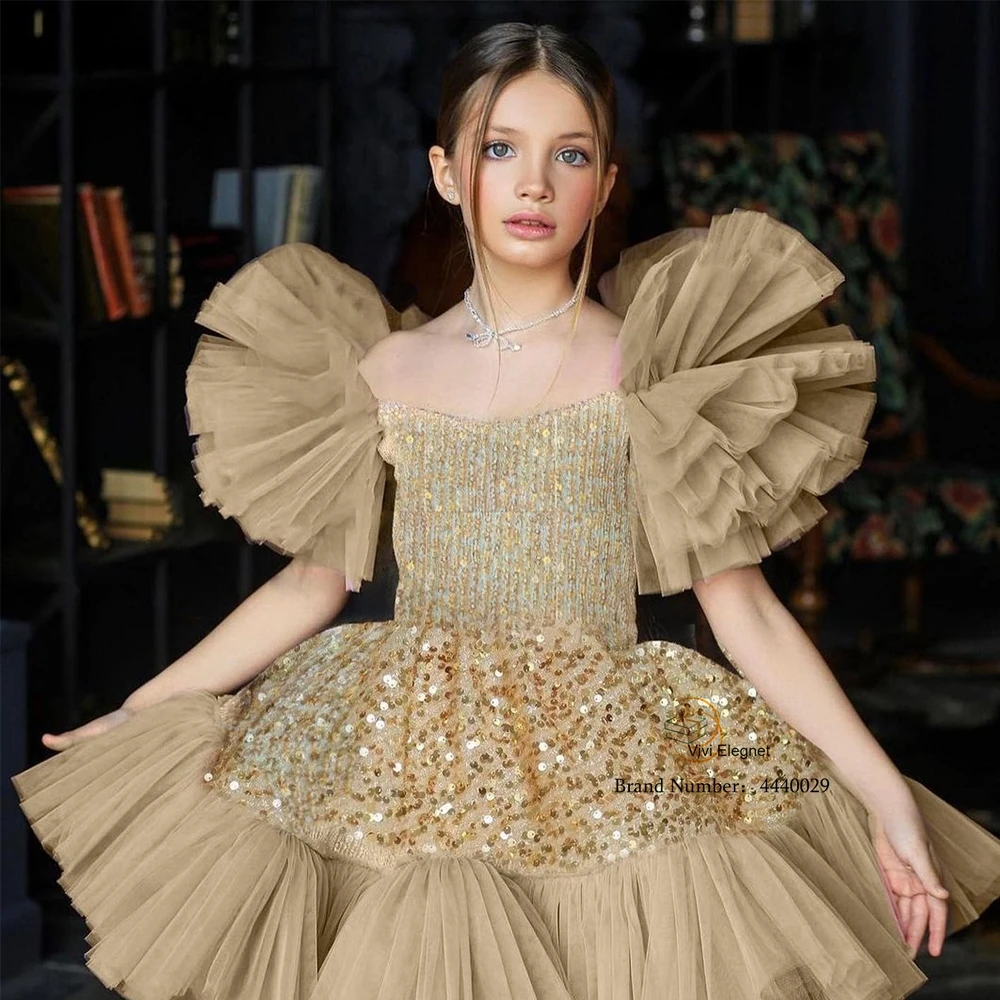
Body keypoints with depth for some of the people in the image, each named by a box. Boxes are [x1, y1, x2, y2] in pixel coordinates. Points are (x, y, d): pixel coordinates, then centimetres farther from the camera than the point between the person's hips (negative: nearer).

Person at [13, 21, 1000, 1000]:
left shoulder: (648, 365, -4)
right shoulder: (389, 368, 4)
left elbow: (741, 603, -5)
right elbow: (314, 583, 12)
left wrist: (885, 794, -12)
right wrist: (131, 716, 12)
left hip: (602, 785, -2)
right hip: (403, 771, 2)